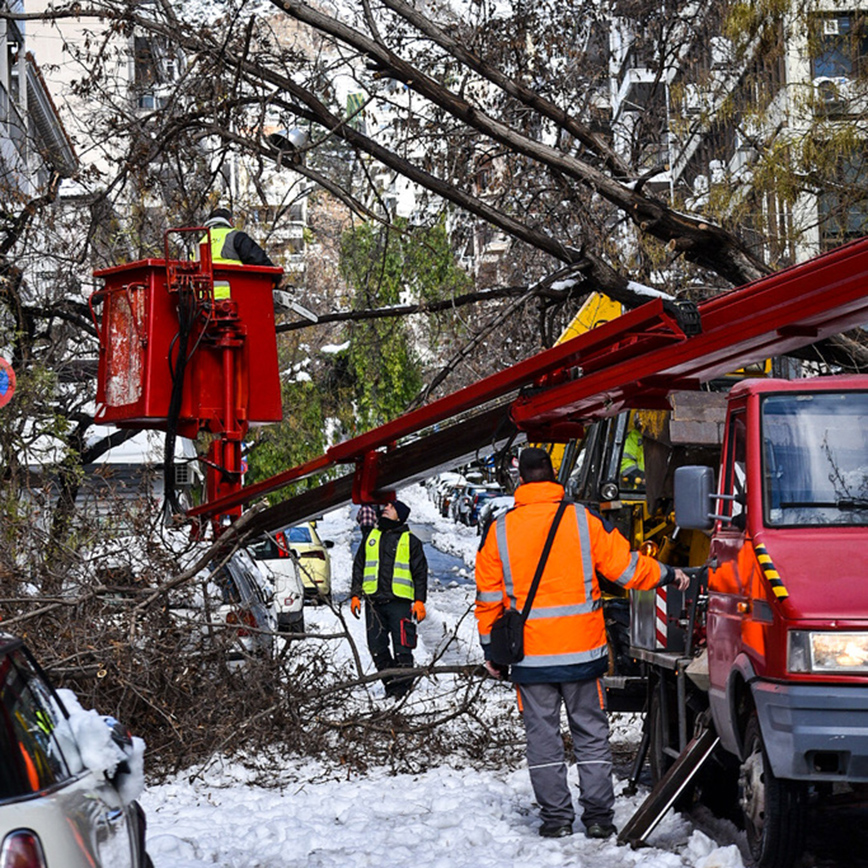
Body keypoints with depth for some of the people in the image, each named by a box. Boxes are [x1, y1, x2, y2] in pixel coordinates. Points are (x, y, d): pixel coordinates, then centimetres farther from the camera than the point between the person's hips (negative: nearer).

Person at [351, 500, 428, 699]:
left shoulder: (410, 541, 8)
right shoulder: (371, 537, 18)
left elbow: (420, 572, 6)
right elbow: (358, 567, 20)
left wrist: (419, 600, -3)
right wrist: (355, 595, 10)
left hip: (399, 602, -4)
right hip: (373, 602, 4)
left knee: (402, 648, -8)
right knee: (377, 647, 2)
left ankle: (402, 689, -1)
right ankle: (391, 685, 12)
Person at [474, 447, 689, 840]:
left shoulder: (499, 530, -1)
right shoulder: (584, 520, -3)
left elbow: (489, 597, 2)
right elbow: (625, 567, 0)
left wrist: (491, 650, 11)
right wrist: (669, 575, 17)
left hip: (530, 654, 0)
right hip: (582, 650, 0)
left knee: (543, 737, 8)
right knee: (591, 734, 9)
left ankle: (555, 818, 9)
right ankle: (599, 817, 10)